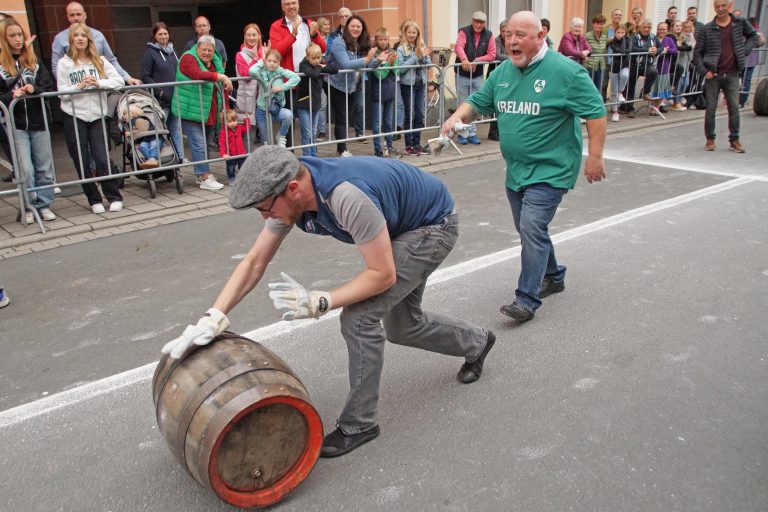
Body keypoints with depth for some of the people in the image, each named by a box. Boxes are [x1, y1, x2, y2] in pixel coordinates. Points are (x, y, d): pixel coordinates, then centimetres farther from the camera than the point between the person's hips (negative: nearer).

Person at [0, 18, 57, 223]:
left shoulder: (34, 61, 9)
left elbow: (50, 87, 3)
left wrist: (34, 89, -15)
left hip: (38, 121, 3)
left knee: (44, 167, 6)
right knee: (26, 170, -5)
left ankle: (44, 205, 18)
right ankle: (28, 208, 8)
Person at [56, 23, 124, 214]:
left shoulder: (99, 61, 6)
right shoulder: (64, 63, 2)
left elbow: (119, 81, -4)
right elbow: (62, 92, -4)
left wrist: (99, 83, -18)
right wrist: (78, 87, -20)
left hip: (97, 116, 0)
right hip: (74, 117, 0)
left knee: (102, 159, -5)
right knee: (81, 162, 4)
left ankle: (114, 197, 7)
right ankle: (94, 199, 15)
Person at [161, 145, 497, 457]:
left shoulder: (348, 197, -41)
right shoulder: (289, 193, -15)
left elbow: (383, 275, -31)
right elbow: (254, 261, -10)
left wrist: (317, 302, -32)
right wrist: (213, 319, -18)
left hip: (433, 224, -8)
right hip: (404, 225, 9)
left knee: (359, 316, -18)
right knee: (402, 327, 19)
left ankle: (359, 423, 2)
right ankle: (477, 343, 47)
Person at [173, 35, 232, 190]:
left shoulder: (215, 61, 15)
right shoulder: (188, 58, -7)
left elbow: (222, 86, 20)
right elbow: (197, 74, -28)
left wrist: (224, 107, 12)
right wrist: (221, 77, -28)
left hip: (210, 113, 7)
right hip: (191, 111, -7)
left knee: (204, 143, 13)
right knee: (198, 144, -10)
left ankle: (201, 174, 22)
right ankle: (205, 178, -13)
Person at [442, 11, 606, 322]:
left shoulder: (565, 70, -13)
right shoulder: (503, 72, 6)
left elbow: (596, 112, -11)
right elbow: (478, 102, 12)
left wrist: (595, 157, -14)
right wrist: (458, 116, -10)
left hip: (550, 170, -7)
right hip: (515, 171, 7)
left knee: (532, 229, -18)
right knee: (529, 230, 17)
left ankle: (527, 300, -12)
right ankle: (553, 276, 39)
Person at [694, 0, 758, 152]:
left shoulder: (740, 23, 4)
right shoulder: (707, 29, -2)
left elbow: (753, 36, 21)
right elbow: (697, 53, 0)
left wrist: (744, 50, 5)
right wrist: (704, 71, -9)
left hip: (732, 75, 1)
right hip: (713, 75, -1)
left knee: (734, 108, 2)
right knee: (710, 109, 3)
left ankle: (734, 140, 11)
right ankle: (710, 139, 14)